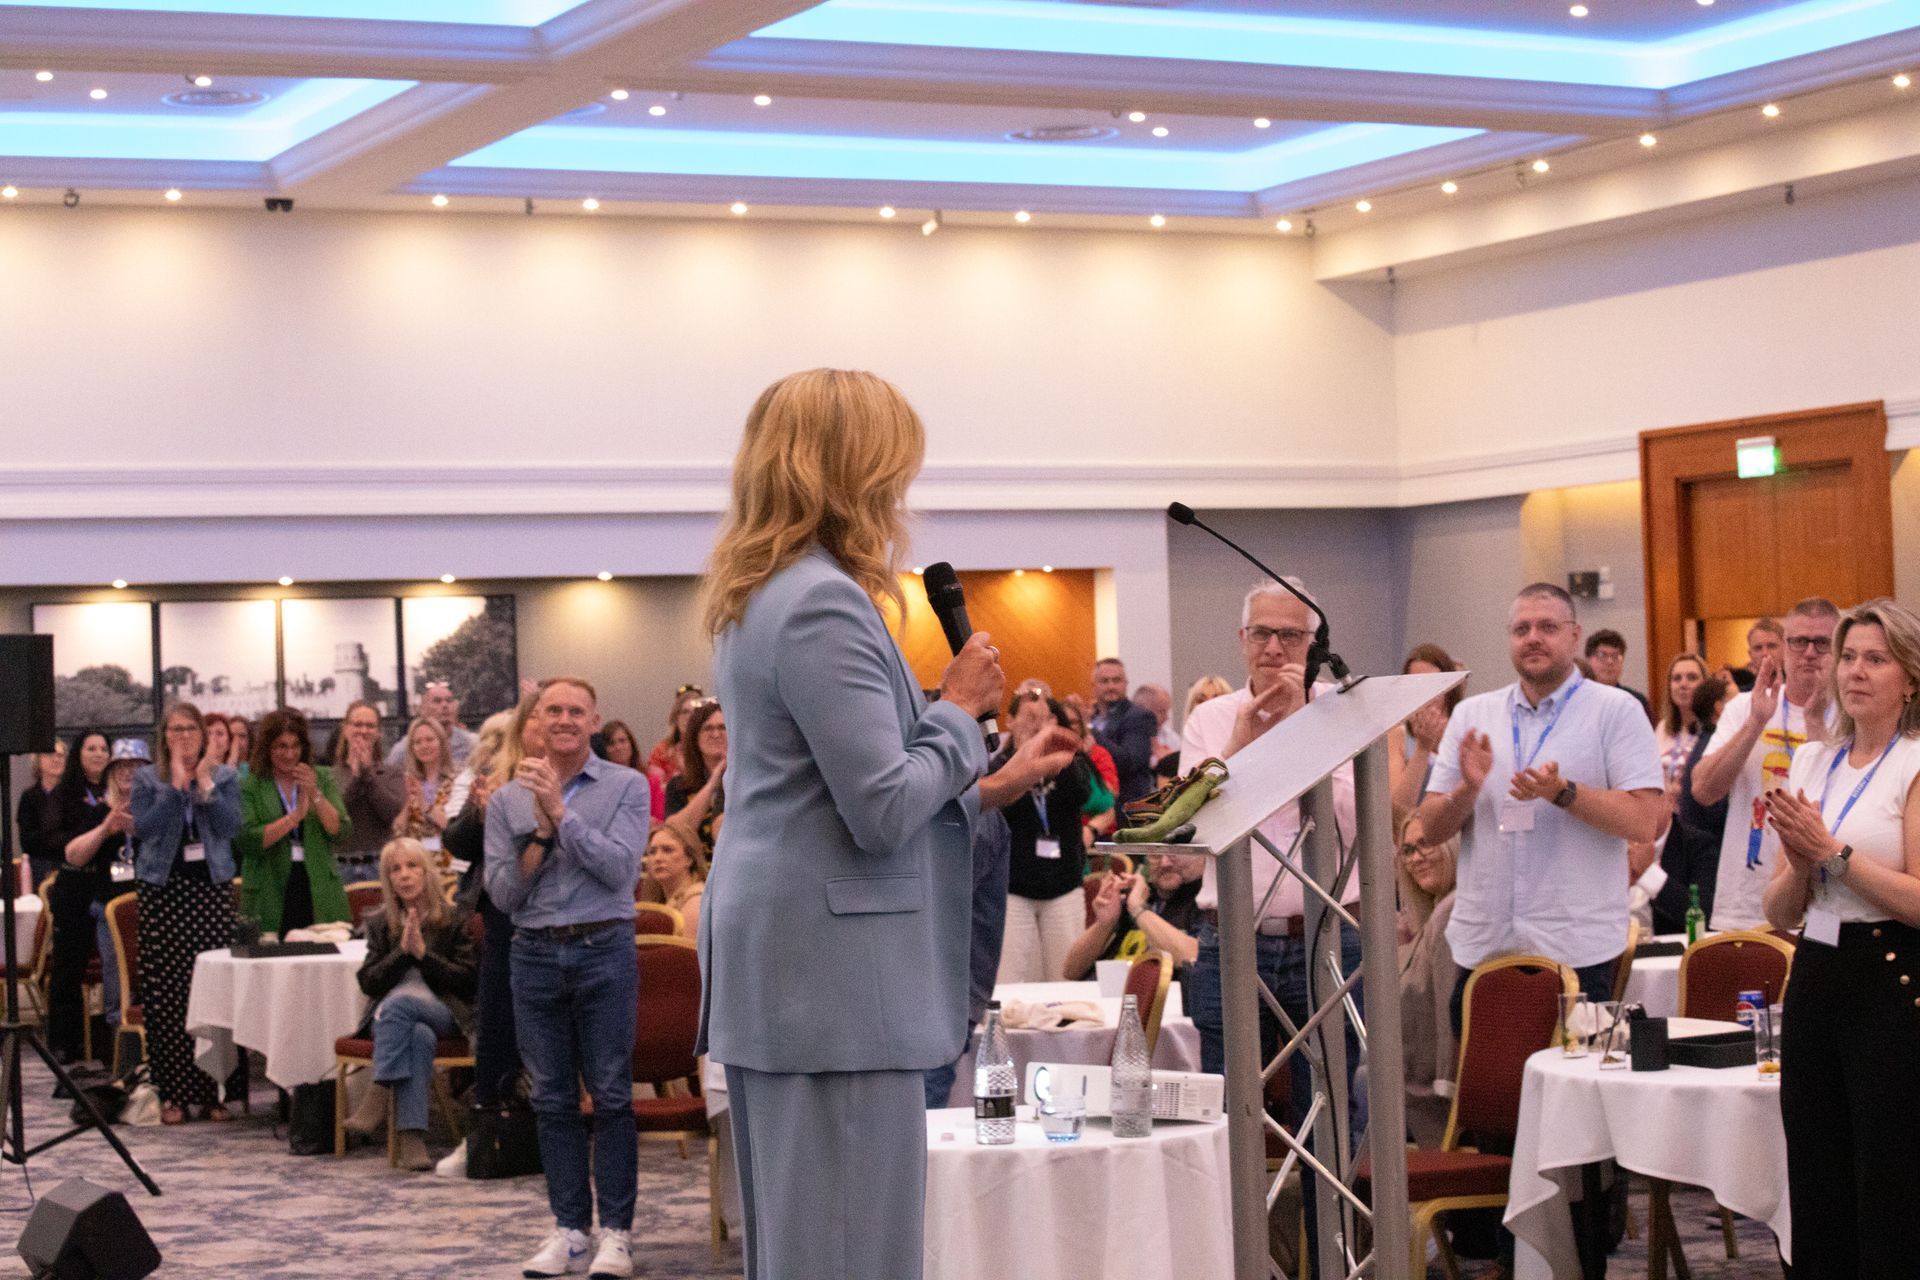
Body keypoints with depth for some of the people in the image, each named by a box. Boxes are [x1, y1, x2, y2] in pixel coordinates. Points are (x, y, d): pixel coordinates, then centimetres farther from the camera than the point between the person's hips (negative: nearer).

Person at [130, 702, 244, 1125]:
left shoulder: (225, 776, 10)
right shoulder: (147, 779, 8)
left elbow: (231, 826, -3)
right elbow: (145, 828, -7)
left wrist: (205, 785, -10)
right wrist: (176, 785, -10)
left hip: (211, 887, 1)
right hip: (162, 888, 0)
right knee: (164, 994, -3)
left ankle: (212, 1089, 3)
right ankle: (172, 1093, 3)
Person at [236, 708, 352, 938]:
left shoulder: (321, 779, 9)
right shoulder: (250, 787, 2)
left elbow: (343, 832, 1)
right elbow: (245, 842, -10)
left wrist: (315, 795, -11)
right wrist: (295, 817, -14)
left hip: (320, 893, 2)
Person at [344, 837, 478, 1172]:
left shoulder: (454, 920, 6)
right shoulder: (379, 923, 14)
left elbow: (467, 980, -1)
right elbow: (368, 984, 7)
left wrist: (423, 953, -12)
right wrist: (402, 951, -9)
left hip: (445, 1013, -1)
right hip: (390, 1013, 1)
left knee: (401, 999, -37)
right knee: (419, 1035, -37)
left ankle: (379, 1094, -39)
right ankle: (411, 1139, -47)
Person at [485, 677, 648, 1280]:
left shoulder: (626, 787, 0)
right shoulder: (507, 799, 7)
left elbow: (620, 869, -13)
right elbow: (502, 894, 2)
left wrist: (562, 811, -17)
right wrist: (541, 830, -10)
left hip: (604, 950, -3)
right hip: (535, 954, 3)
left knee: (611, 1094, -2)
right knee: (553, 1097, 7)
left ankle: (616, 1229, 3)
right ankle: (568, 1226, 14)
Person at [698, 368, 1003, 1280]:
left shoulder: (759, 598, 15)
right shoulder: (824, 605, -17)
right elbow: (884, 809, -19)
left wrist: (986, 776, 18)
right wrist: (959, 710, -4)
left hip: (779, 963, 10)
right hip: (832, 969, -10)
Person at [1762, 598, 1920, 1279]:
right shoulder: (1810, 762, 12)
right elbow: (1779, 912, 13)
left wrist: (1832, 850, -16)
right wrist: (1800, 862, -7)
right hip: (1815, 977, 7)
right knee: (1815, 1189, 11)